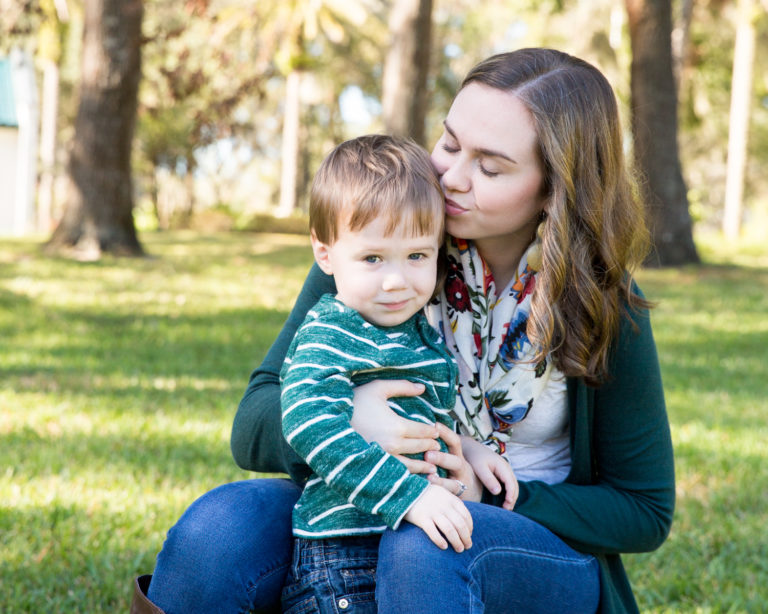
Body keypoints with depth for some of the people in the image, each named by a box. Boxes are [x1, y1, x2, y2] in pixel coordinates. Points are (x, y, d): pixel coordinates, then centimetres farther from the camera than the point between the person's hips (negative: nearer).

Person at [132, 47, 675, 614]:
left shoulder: (605, 307, -12)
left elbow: (645, 512, -4)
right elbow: (255, 423, -8)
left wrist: (493, 497, -17)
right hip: (363, 515, 2)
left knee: (424, 549, -38)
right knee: (217, 528, -27)